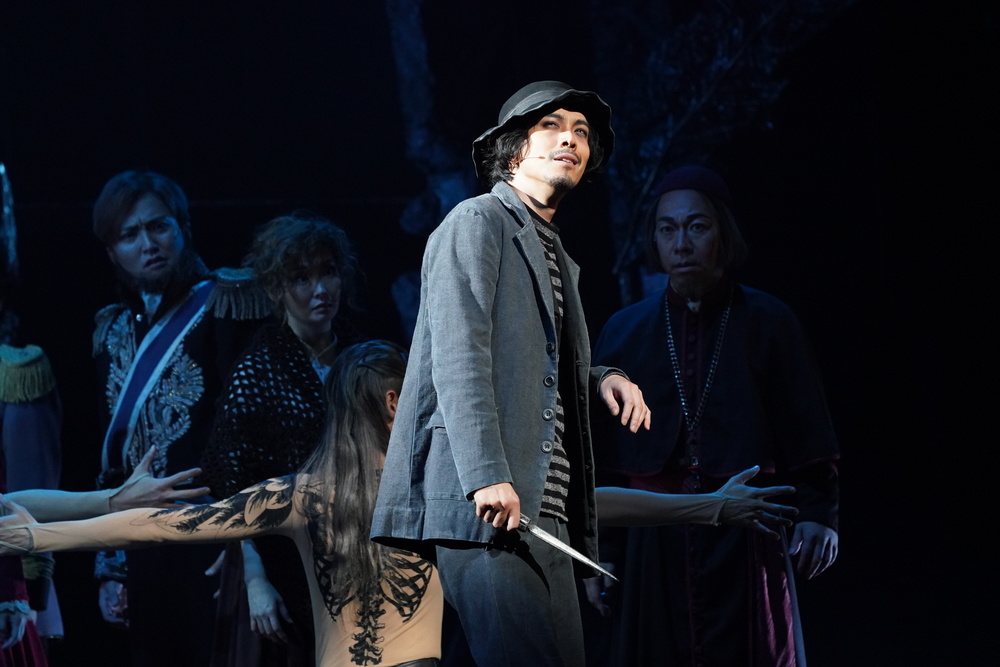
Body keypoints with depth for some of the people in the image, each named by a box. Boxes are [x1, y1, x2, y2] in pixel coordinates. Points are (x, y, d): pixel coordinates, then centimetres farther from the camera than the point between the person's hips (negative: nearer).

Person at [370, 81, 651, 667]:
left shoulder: (557, 259, 27)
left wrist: (602, 379, 11)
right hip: (489, 504, -9)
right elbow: (459, 359, -12)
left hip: (546, 510, 9)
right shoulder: (478, 223, 0)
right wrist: (487, 476, -22)